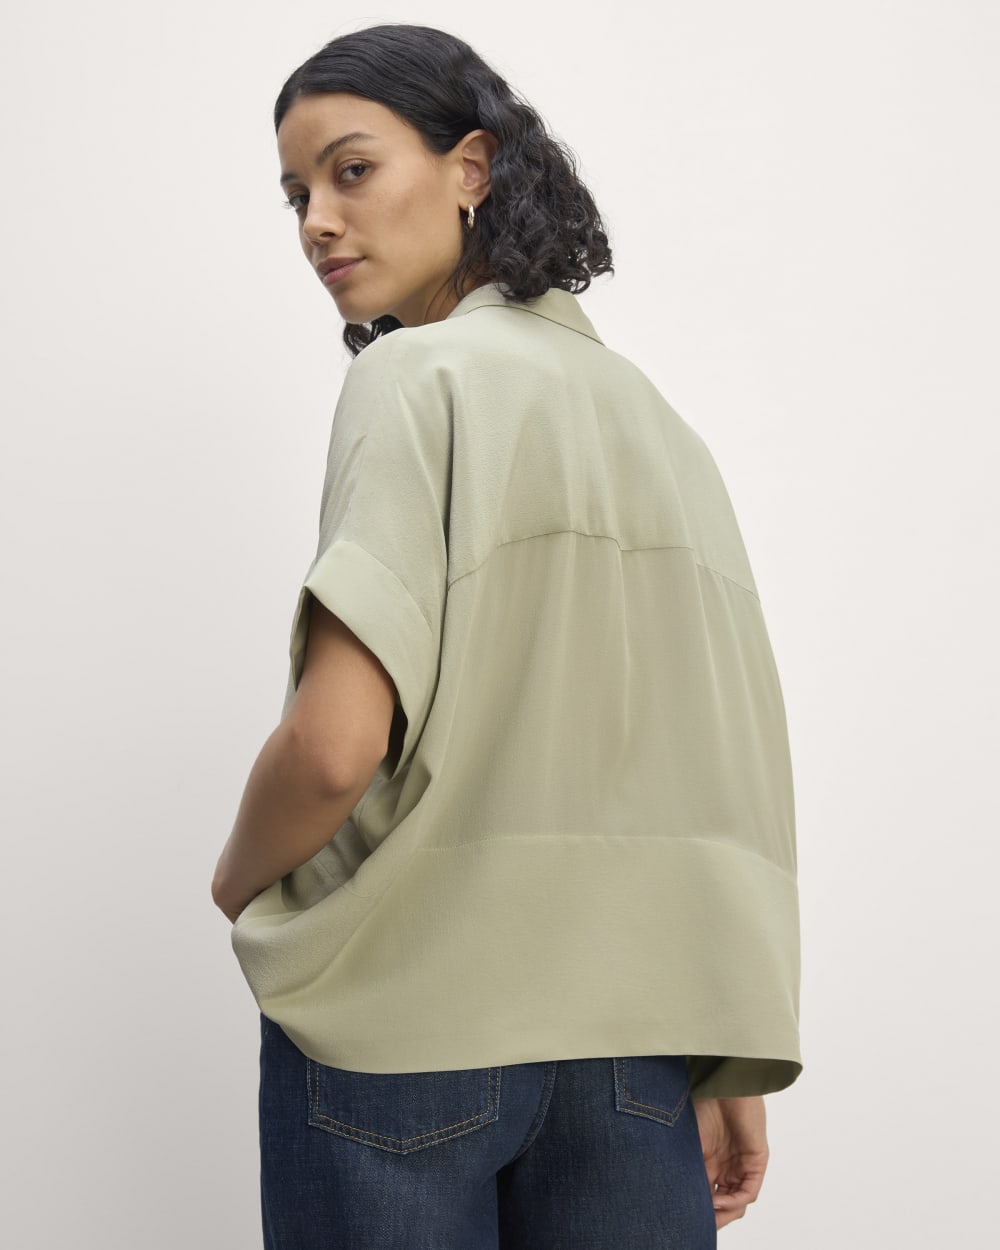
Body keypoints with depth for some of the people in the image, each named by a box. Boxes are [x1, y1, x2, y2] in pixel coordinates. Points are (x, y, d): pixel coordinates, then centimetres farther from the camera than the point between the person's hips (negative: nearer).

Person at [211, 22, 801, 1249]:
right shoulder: (659, 418, 11)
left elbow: (333, 744, -20)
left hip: (406, 1014, -6)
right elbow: (739, 771, 9)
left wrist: (237, 877, 1)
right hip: (637, 1031, 6)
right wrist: (733, 1071, 12)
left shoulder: (417, 378, -9)